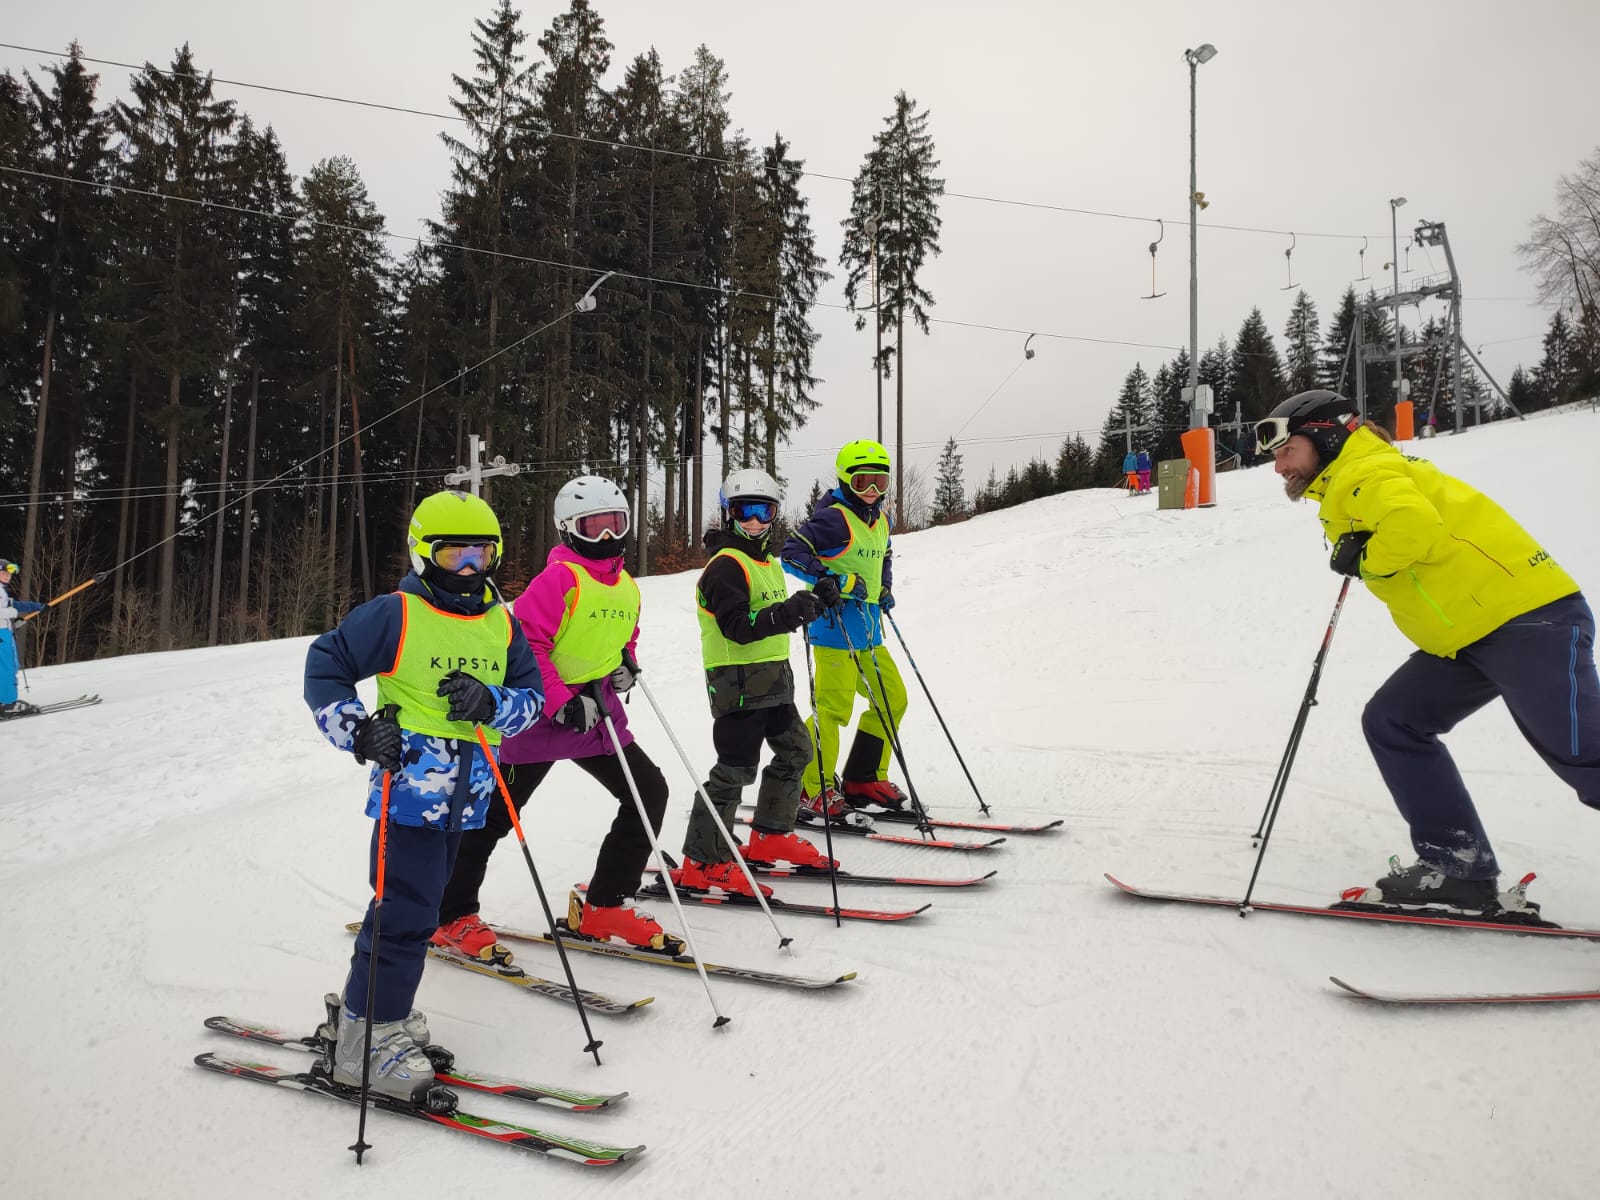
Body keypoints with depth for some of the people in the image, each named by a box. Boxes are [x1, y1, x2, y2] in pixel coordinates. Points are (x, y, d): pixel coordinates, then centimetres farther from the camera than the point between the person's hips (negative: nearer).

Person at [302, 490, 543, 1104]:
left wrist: (491, 701, -13)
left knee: (417, 904, 17)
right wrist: (360, 731, -14)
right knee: (406, 909, -8)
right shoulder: (396, 614, -8)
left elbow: (532, 693, 8)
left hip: (466, 794, 7)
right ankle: (366, 1037, 7)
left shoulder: (501, 624, 8)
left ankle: (364, 1008, 35)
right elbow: (323, 667, -3)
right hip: (410, 786, -6)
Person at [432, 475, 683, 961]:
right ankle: (451, 917, 19)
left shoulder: (627, 587, 9)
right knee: (495, 812, 1)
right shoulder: (559, 578, -15)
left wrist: (624, 664, 3)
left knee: (650, 792, 2)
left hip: (598, 710, 8)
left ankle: (604, 907, 13)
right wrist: (562, 702, -25)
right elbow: (525, 644, -21)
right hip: (543, 711, -7)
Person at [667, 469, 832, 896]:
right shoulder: (726, 565, -14)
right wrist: (788, 612, -33)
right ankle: (703, 863, 0)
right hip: (738, 681, -10)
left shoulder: (769, 564, 17)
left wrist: (806, 607, 10)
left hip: (773, 679, 10)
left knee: (795, 751, 18)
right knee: (736, 769, -9)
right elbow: (738, 628, -25)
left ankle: (771, 836, 30)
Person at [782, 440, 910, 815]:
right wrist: (828, 579, -27)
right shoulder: (834, 517, -12)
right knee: (834, 707, -11)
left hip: (868, 630, 10)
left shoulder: (880, 518, 15)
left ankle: (864, 780, 22)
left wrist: (884, 588, 17)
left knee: (892, 700, 12)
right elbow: (792, 552, -18)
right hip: (836, 628, -10)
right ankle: (810, 788, 2)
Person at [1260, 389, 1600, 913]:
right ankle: (1459, 865, 6)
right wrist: (1362, 559, 1)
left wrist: (1363, 560, -13)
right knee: (1392, 723, 6)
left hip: (1528, 619, -10)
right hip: (1468, 635, 10)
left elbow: (1413, 526, -30)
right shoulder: (1346, 489, 19)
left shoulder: (1367, 471, -12)